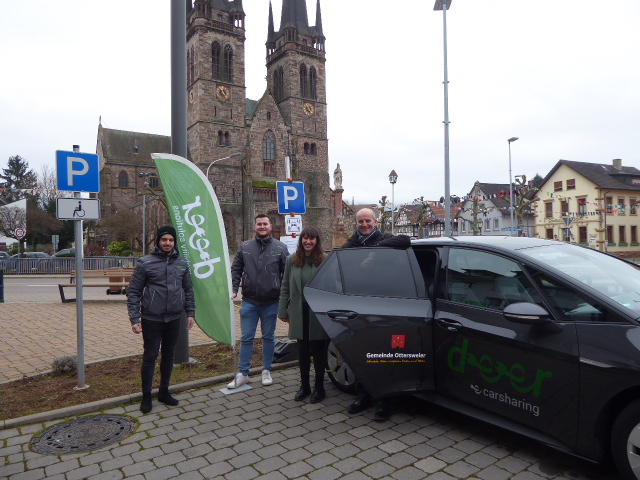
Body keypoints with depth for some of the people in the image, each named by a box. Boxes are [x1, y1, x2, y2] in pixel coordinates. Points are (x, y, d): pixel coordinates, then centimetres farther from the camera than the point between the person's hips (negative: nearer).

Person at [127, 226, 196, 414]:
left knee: (169, 356, 14)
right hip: (151, 319, -4)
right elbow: (133, 292, -6)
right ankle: (146, 396, 20)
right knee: (150, 357, 4)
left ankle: (164, 391, 30)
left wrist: (190, 313, 5)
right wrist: (134, 319, -11)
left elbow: (188, 290, 11)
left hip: (174, 319, 4)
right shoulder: (145, 263, -7)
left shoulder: (182, 264, 5)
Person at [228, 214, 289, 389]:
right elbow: (236, 270, 8)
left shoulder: (280, 248, -1)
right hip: (249, 302, 1)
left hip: (271, 302, -1)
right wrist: (234, 289, -6)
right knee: (246, 338, 7)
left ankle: (266, 371, 27)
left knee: (269, 337, 12)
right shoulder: (245, 247, 4)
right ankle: (243, 373, 18)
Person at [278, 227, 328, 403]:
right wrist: (283, 311, 5)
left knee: (318, 351, 9)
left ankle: (319, 387, 25)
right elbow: (285, 288, 6)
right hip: (299, 313, 3)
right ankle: (304, 385, 29)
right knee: (302, 350, 14)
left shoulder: (325, 260, -8)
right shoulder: (292, 260, 3)